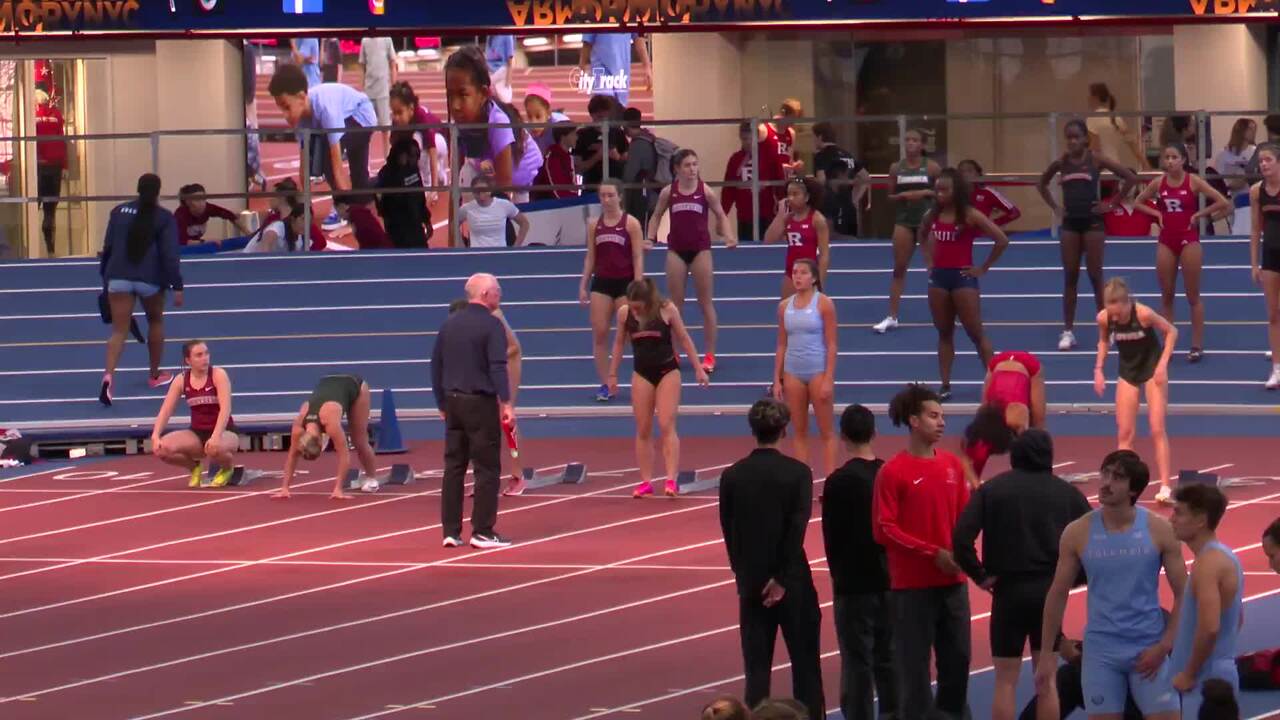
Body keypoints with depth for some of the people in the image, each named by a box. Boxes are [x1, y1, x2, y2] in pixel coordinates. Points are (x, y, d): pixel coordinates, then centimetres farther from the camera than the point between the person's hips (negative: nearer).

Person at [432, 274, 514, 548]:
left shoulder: (449, 324, 12)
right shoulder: (491, 325, -9)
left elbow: (436, 366, 15)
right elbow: (498, 368, -17)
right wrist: (506, 403, -18)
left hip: (453, 402, 6)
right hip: (480, 402, -6)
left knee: (453, 467, 9)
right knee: (487, 468, -1)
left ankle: (451, 531, 8)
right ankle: (482, 532, -4)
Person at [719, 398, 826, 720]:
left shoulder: (732, 476, -1)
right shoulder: (797, 473, -8)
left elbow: (729, 532, 2)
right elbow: (798, 529, -13)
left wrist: (743, 576, 10)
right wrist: (782, 579, -10)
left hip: (751, 583, 2)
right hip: (793, 582, -2)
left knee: (756, 665, 4)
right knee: (805, 661, 6)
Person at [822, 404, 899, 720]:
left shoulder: (838, 482, -13)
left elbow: (832, 537, -7)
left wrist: (838, 573, 8)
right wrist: (892, 565, 14)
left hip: (853, 585, -4)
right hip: (890, 580, 5)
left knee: (857, 660, 0)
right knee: (888, 657, 12)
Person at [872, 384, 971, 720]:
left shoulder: (952, 465, 8)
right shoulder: (893, 472, -8)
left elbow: (964, 516, 14)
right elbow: (884, 529, -11)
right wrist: (933, 553, -16)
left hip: (953, 580, 5)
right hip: (912, 585, -5)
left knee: (958, 657, 9)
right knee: (914, 662, -1)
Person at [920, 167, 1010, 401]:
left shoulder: (970, 215, -11)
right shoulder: (932, 215, 5)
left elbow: (1002, 240, -13)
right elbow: (923, 239, 27)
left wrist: (983, 268, -10)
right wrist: (929, 261, 12)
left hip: (963, 277, -5)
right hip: (938, 277, 5)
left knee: (976, 333, -2)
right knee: (944, 333, 9)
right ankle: (945, 385, 11)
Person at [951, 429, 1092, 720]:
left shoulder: (991, 490, 0)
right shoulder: (1067, 493, 4)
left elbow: (961, 538, -12)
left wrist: (980, 575, -1)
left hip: (1009, 590, -1)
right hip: (1051, 591, 1)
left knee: (1005, 680, 5)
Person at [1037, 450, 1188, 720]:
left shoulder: (1158, 530, -6)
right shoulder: (1078, 533, -3)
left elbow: (1183, 594, -1)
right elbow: (1058, 595, 6)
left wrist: (1164, 646, -10)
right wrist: (1046, 656, 6)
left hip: (1148, 649, -1)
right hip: (1101, 650, 1)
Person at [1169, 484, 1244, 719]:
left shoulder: (1208, 563, -18)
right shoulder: (1224, 557, 14)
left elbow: (1209, 627, -28)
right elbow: (1236, 619, 25)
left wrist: (1189, 674, -17)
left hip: (1207, 679, -10)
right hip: (1218, 673, 10)